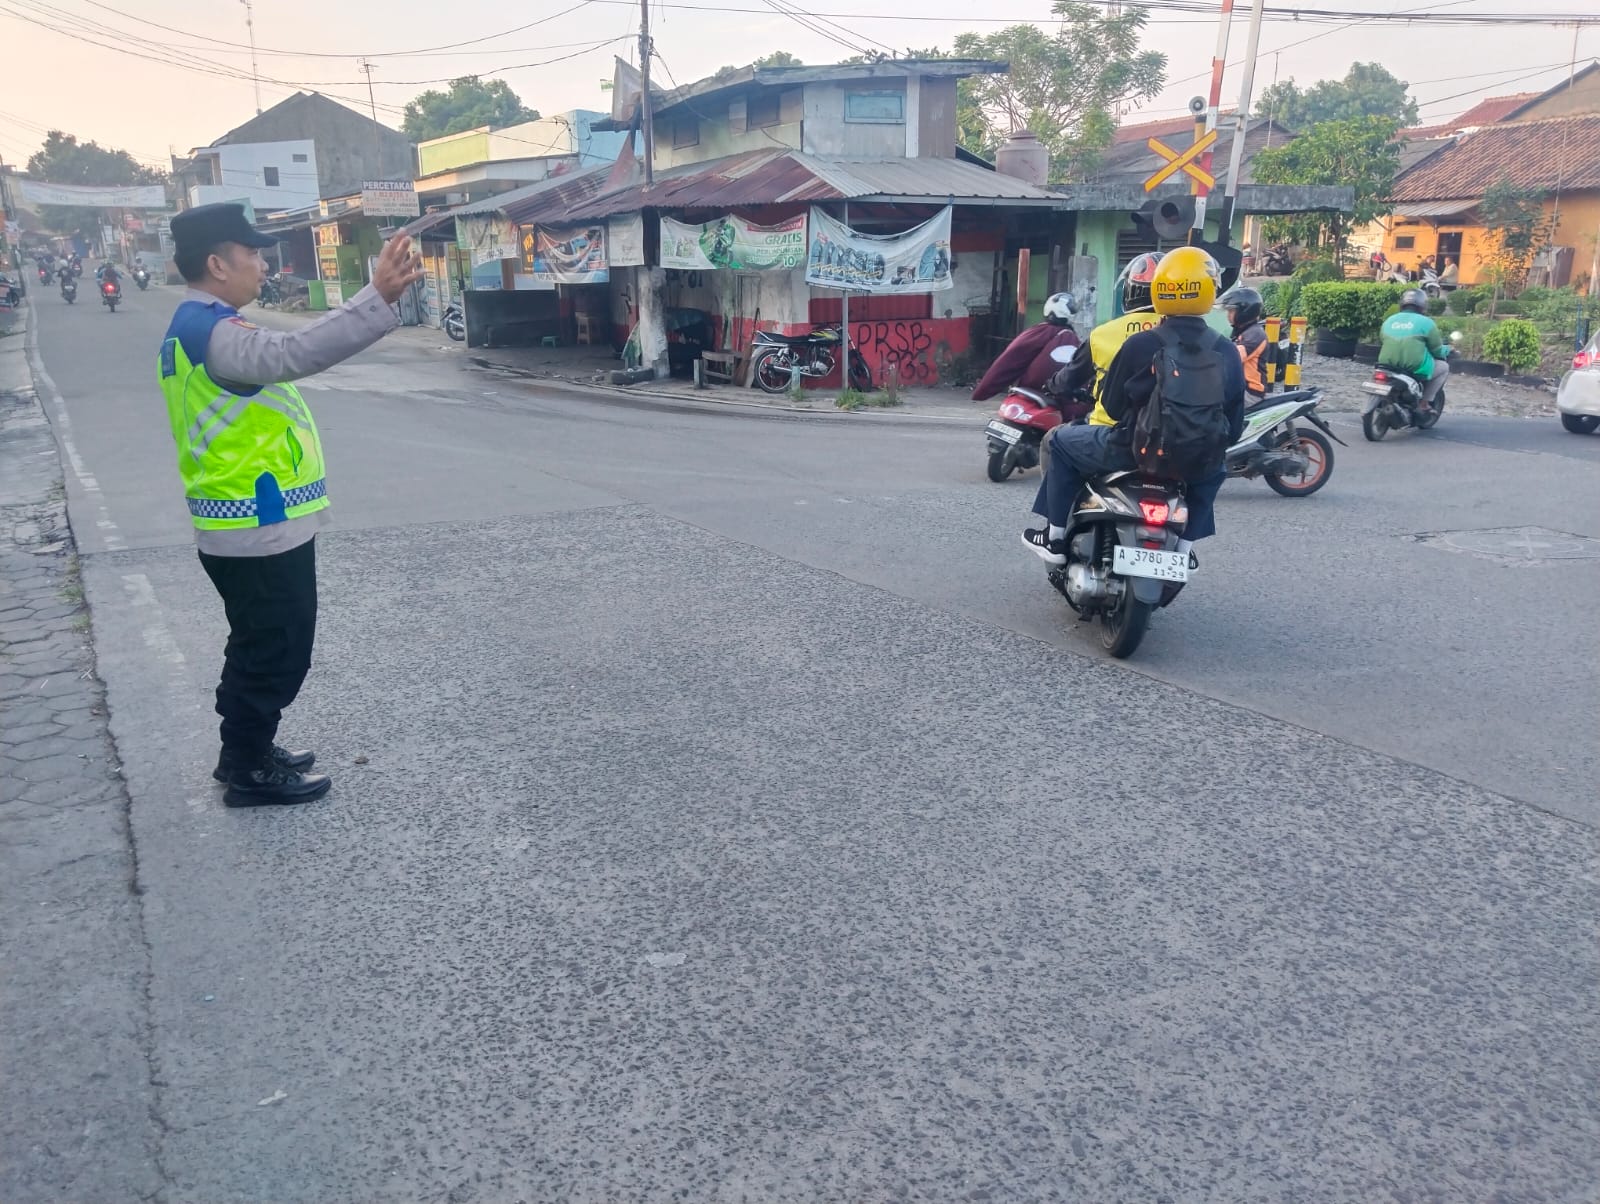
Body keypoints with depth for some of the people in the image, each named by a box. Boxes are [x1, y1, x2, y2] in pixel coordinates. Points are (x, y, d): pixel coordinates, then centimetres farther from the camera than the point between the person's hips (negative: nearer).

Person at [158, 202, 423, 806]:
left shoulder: (199, 327, 13)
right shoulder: (211, 330, -22)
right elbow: (291, 354, -40)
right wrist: (379, 297, -49)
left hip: (251, 524, 11)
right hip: (260, 530, -11)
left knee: (261, 647, 22)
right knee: (274, 652, 2)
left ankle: (246, 750, 34)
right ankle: (249, 771, 15)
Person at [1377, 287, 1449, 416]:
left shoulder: (1389, 320, 12)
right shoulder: (1426, 322, -1)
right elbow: (1437, 351, 4)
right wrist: (1447, 349, 28)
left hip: (1388, 367, 5)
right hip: (1416, 369, -5)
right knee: (1443, 367, 21)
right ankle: (1424, 403, 11)